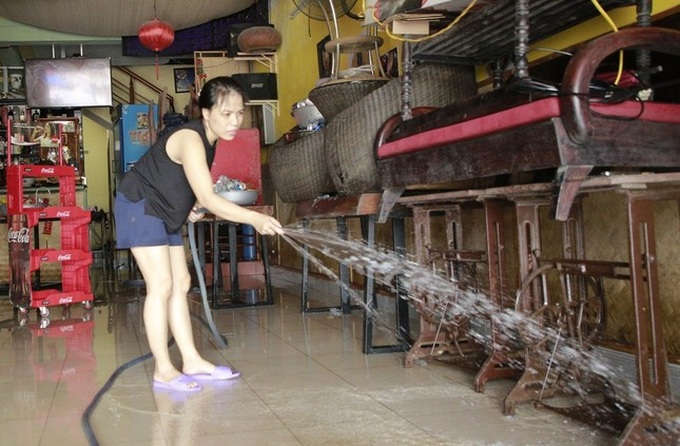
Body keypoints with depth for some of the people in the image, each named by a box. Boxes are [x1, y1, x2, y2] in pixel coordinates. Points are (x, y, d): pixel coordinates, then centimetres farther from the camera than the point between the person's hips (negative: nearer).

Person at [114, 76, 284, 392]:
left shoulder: (209, 139, 2)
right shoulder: (190, 140, -27)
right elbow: (209, 199, -35)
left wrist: (195, 207, 0)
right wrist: (254, 218, -41)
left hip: (164, 211, 9)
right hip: (139, 206, -9)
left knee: (180, 283, 7)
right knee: (161, 285, -11)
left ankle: (192, 361, 13)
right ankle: (163, 371, -4)